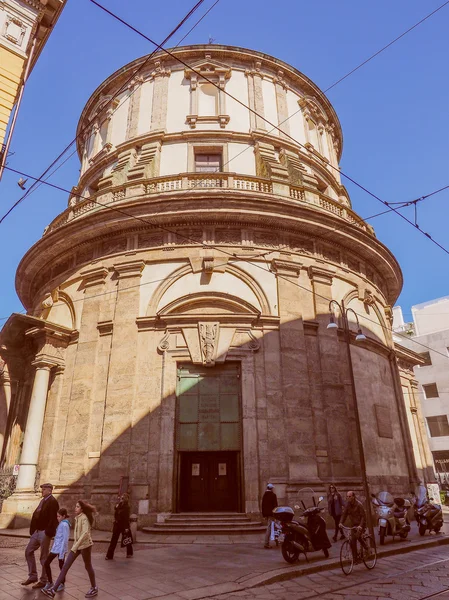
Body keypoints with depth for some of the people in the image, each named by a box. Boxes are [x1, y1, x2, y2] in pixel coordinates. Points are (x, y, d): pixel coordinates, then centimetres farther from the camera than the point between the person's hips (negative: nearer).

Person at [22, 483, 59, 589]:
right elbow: (37, 515, 16)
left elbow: (53, 518, -21)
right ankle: (32, 576, 25)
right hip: (37, 531, 9)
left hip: (44, 532, -9)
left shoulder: (52, 501, -16)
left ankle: (43, 581, 15)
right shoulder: (43, 500, 12)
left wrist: (48, 533, -24)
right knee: (28, 551, 13)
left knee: (44, 556, 2)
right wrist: (33, 529, 11)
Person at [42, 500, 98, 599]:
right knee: (65, 566, 2)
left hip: (85, 545, -8)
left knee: (88, 567, 7)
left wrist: (76, 546, -32)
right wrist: (75, 545, 16)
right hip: (77, 545, 8)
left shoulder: (84, 518, -18)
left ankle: (94, 588, 25)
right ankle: (53, 590, 4)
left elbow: (85, 533, -29)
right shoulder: (77, 517, 7)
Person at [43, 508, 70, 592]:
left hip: (61, 549, -9)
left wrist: (62, 553, -20)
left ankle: (62, 584, 22)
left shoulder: (64, 525, -16)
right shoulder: (61, 524, 12)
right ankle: (50, 582, 23)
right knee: (46, 563, 9)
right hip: (55, 548, 9)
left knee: (61, 566, 4)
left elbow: (65, 539, -19)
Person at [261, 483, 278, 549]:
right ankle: (266, 543, -11)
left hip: (266, 513, 7)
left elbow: (263, 505, 13)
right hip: (271, 513, -7)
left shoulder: (264, 495, 11)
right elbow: (275, 505, -10)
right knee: (269, 528, -7)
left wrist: (263, 514, 16)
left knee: (268, 527, 17)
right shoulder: (273, 495, -8)